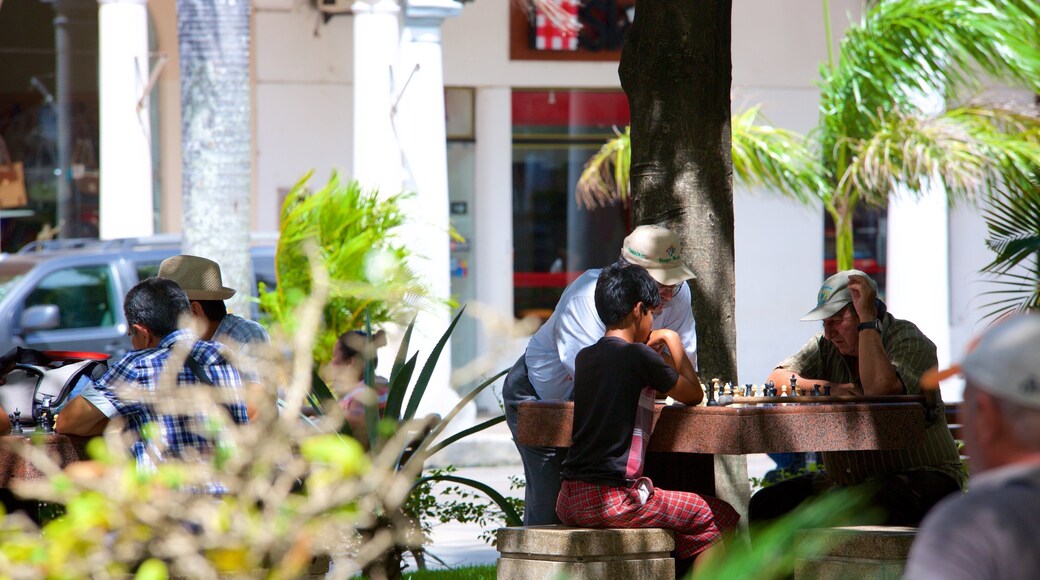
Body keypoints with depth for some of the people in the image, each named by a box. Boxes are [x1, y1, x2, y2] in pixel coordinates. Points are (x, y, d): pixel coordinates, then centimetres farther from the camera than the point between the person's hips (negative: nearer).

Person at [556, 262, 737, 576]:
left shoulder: (584, 358, 12)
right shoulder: (640, 358, -9)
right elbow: (694, 395, 6)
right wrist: (672, 341, 16)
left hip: (569, 502, 8)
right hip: (613, 500, -8)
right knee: (721, 517, 3)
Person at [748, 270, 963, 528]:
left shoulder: (908, 340, -8)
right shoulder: (828, 346, 10)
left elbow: (880, 389, -28)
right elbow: (777, 380, -2)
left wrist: (867, 320, -22)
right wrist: (827, 388, -20)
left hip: (919, 475, -6)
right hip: (844, 481, 6)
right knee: (765, 505, -9)